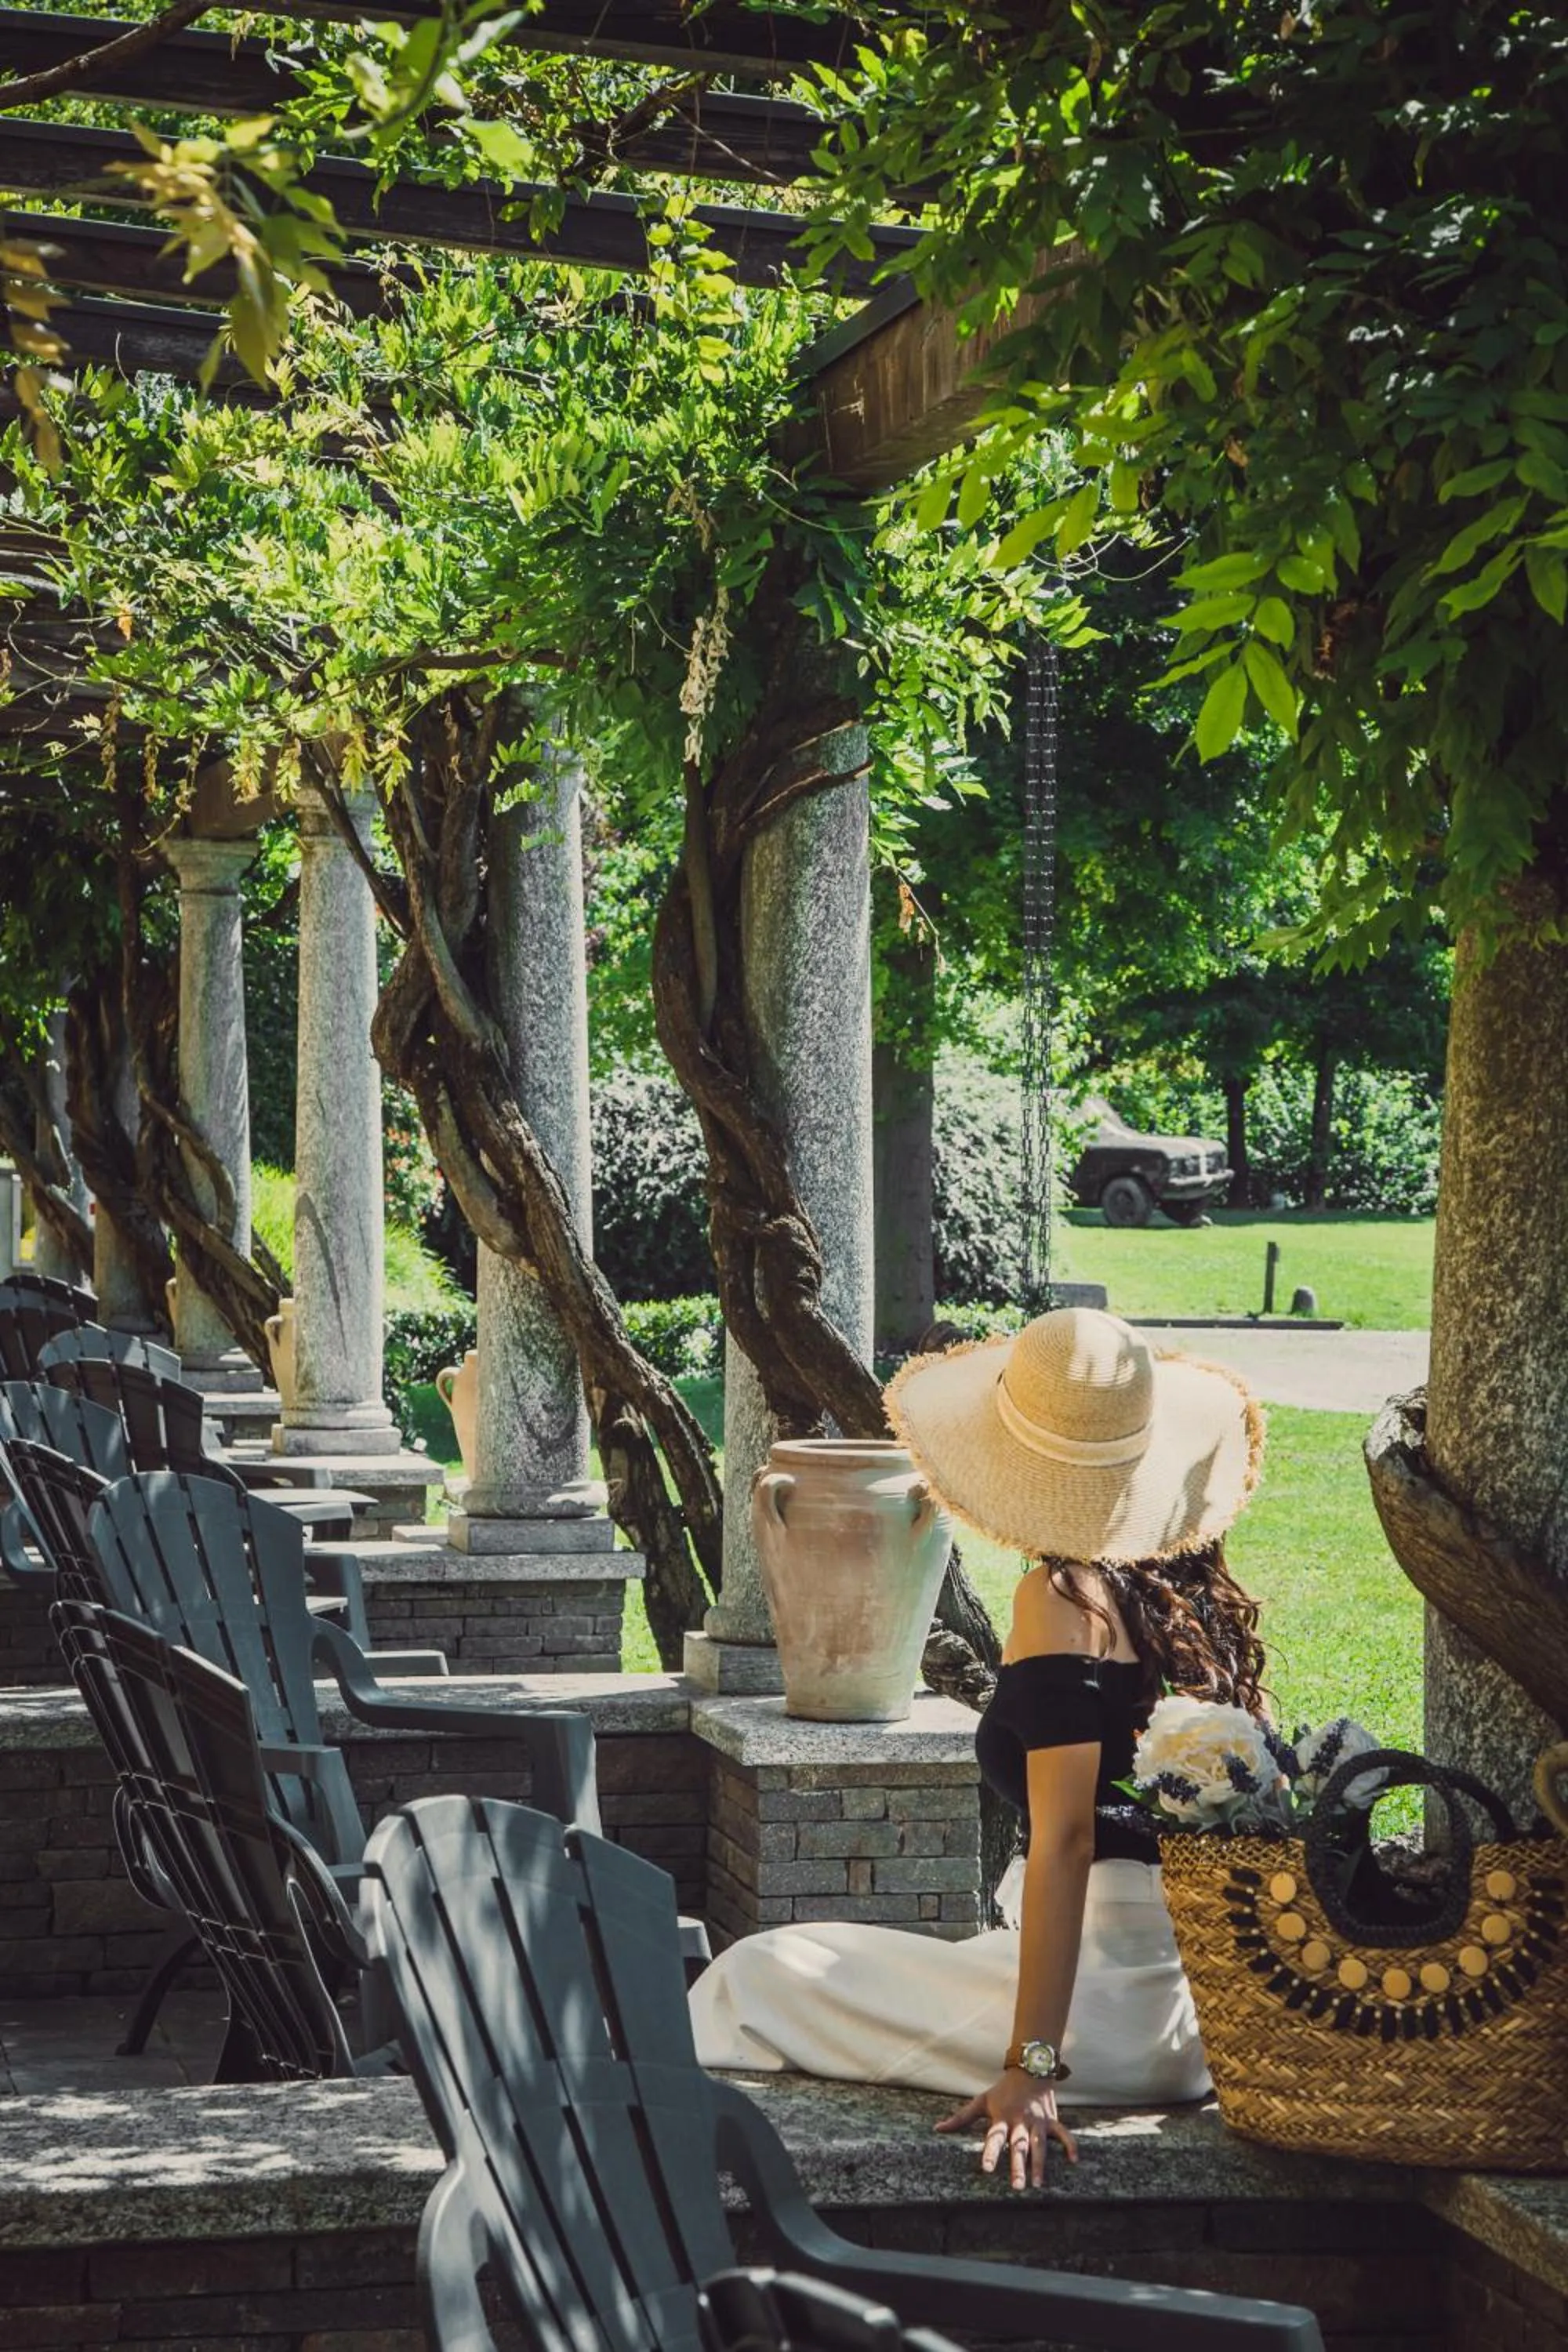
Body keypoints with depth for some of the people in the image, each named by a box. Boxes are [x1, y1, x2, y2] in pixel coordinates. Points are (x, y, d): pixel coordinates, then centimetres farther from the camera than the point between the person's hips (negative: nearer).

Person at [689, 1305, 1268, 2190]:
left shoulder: (1066, 1597, -13)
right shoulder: (1206, 1589, 9)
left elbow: (1066, 1837, -20)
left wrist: (1031, 2064, -23)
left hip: (1116, 2002, -8)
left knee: (758, 1978, 2)